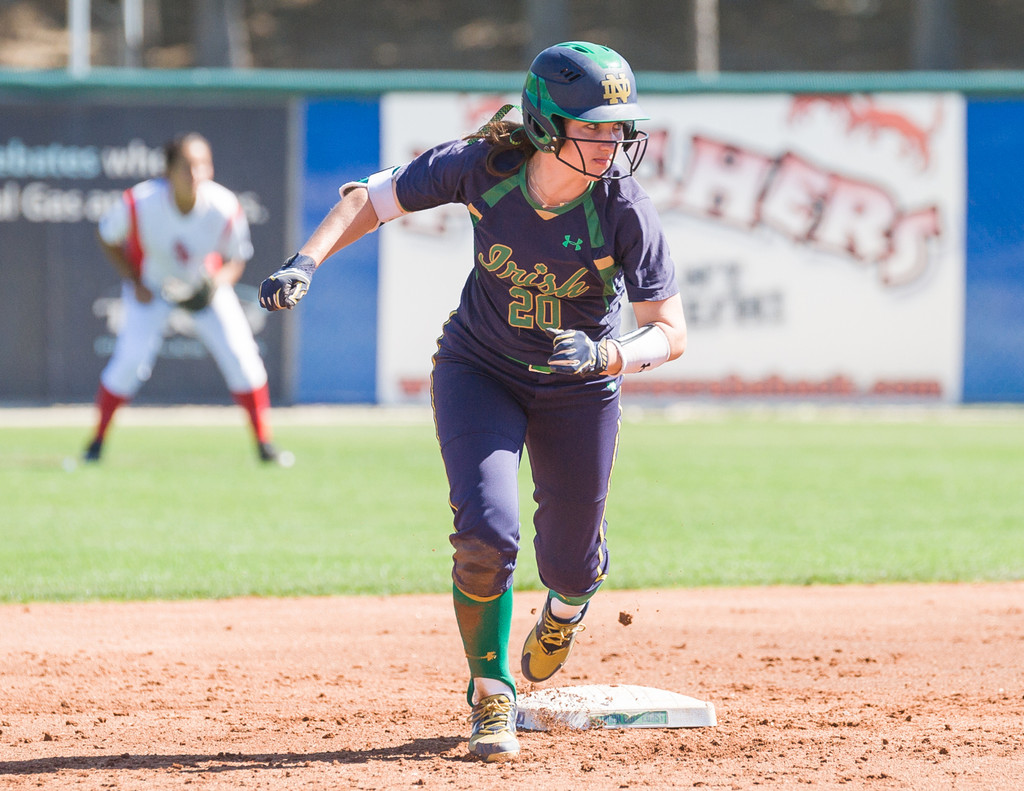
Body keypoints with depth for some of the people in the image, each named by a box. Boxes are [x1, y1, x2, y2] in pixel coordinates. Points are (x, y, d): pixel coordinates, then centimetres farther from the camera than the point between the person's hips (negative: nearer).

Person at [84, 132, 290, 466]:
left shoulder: (225, 209, -29)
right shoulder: (138, 204, -31)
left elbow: (236, 259, -11)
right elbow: (108, 238, -11)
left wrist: (216, 285, -32)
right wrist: (136, 284, -16)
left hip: (206, 284, 1)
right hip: (152, 285, -1)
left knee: (241, 356, -10)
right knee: (131, 357, -16)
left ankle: (264, 444, 5)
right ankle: (97, 441, 3)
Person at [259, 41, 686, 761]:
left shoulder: (625, 210, -27)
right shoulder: (483, 166, -23)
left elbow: (671, 334, -23)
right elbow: (372, 199, -10)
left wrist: (603, 355, -43)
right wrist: (307, 261, -26)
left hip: (579, 392, 0)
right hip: (478, 371, 0)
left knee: (569, 566, 9)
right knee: (488, 536, -21)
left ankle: (566, 605, 50)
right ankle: (492, 699, 1)